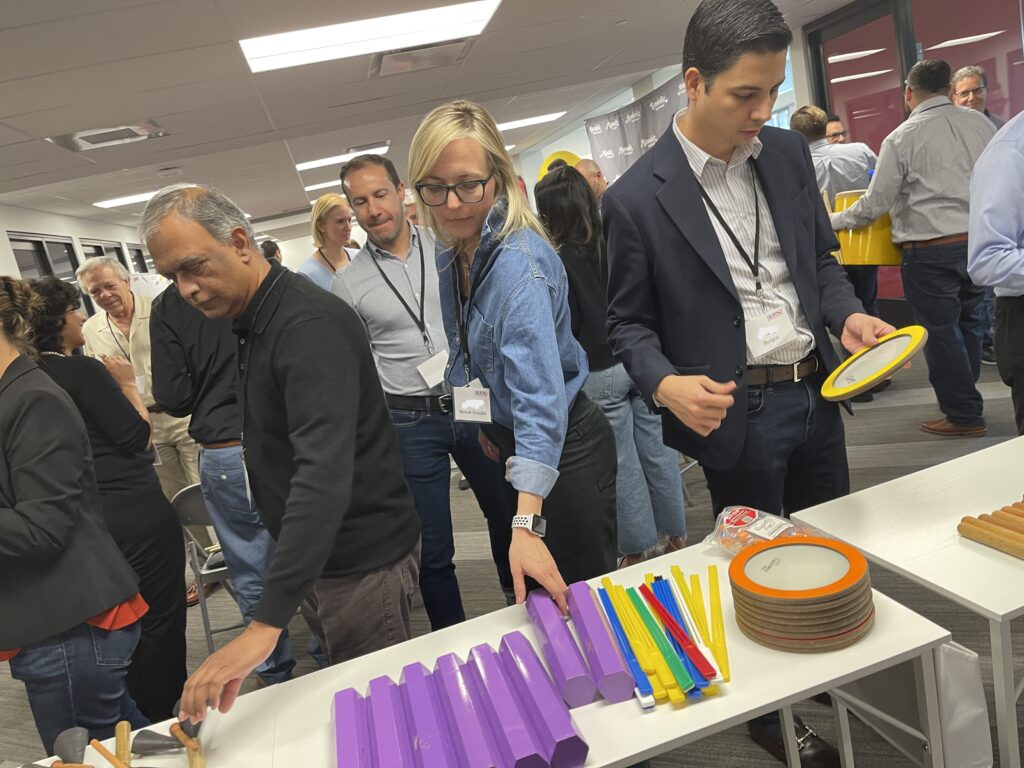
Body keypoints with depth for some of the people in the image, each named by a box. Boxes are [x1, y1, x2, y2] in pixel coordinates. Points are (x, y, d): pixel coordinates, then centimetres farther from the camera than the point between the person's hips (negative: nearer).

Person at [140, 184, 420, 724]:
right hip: (316, 555, 9)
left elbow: (326, 470, -35)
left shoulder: (309, 325, -23)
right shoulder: (252, 321, 9)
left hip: (362, 556, -9)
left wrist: (266, 624, -41)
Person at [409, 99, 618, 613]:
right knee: (531, 596, 23)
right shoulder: (449, 254, -2)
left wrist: (527, 524, -47)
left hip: (563, 445, -8)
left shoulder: (518, 262, -29)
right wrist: (483, 421, 15)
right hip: (510, 443, 8)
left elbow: (539, 392, -40)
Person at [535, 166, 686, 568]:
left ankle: (637, 550, 20)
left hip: (600, 373, -4)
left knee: (623, 464, 6)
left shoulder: (559, 261, -13)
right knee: (658, 451, 13)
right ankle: (676, 536, 28)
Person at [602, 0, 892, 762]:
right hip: (737, 411, -5)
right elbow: (628, 321, -7)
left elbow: (822, 256, 13)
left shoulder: (788, 153, 3)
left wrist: (847, 315, -6)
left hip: (816, 389, 6)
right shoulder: (637, 198, -13)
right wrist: (666, 384, -25)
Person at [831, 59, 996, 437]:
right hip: (979, 240, 6)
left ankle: (964, 415, 11)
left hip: (930, 250, -6)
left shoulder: (901, 138, -9)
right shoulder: (979, 123, 5)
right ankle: (964, 398, 30)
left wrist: (833, 221, 6)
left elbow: (875, 203, -8)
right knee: (968, 323, 17)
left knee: (940, 331, 3)